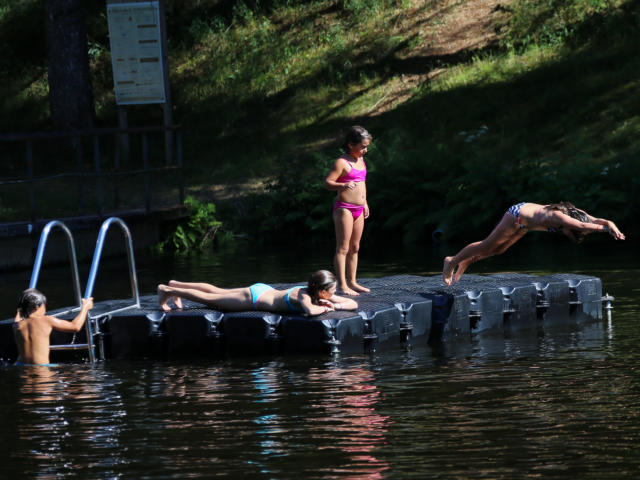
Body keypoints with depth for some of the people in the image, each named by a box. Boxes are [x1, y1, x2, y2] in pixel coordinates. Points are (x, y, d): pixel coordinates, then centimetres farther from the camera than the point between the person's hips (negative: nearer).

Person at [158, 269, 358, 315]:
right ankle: (167, 290, 28)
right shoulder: (303, 295, -35)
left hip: (263, 290, 7)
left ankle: (176, 285, 44)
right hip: (253, 298, -7)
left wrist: (334, 305, -27)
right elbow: (310, 311, -56)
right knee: (211, 299, 11)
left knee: (217, 292, 25)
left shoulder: (320, 294, -13)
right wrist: (324, 308, -37)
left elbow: (353, 304, -8)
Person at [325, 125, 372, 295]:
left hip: (358, 209, 9)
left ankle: (352, 282, 19)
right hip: (344, 208, -9)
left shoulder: (360, 160, 13)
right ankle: (342, 285, -9)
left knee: (354, 248, 12)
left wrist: (365, 203, 26)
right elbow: (328, 182, -18)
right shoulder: (342, 162, -13)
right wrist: (342, 186, -36)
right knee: (343, 248, -8)